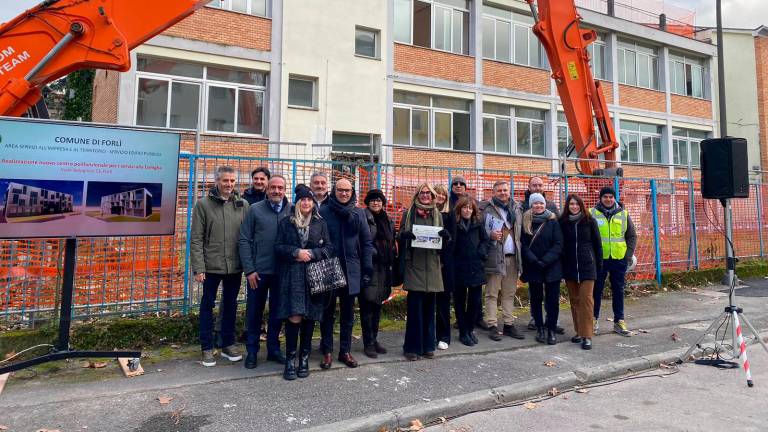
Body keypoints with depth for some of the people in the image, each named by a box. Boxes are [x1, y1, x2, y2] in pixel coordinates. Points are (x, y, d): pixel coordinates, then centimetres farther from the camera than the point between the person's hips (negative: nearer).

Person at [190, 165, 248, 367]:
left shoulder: (243, 205, 3)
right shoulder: (204, 204, -4)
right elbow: (196, 239, -6)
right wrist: (198, 267, -11)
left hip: (235, 266, 3)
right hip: (211, 266, -2)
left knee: (231, 305, 14)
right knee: (207, 306, 9)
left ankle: (228, 345, 28)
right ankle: (207, 348, 22)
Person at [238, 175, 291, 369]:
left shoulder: (292, 211, 0)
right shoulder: (255, 209, -2)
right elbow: (244, 240, -3)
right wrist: (249, 270, -8)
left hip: (282, 271, 1)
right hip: (258, 271, -1)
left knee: (277, 312, 13)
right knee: (254, 312, 10)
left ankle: (273, 349, 29)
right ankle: (252, 351, 25)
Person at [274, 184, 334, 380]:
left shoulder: (320, 223, 10)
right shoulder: (286, 222, 8)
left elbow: (329, 248, 7)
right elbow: (278, 247, 3)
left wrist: (311, 253, -9)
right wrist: (296, 252, -12)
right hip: (292, 276, -1)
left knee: (309, 317, 5)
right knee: (294, 317, -9)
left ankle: (304, 358, 19)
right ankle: (290, 360, 5)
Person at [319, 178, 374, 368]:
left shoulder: (358, 213, 3)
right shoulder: (323, 212, -4)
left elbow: (366, 242, 4)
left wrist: (367, 270, -1)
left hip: (351, 270, 2)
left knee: (348, 314, 12)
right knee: (328, 313, 9)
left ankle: (345, 351, 25)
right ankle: (327, 351, 22)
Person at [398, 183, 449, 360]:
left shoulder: (437, 214, 13)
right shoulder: (409, 213, 5)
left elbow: (443, 239, 14)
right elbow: (400, 236, 6)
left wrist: (445, 236, -10)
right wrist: (405, 235, -17)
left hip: (431, 266, 3)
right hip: (414, 264, -3)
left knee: (429, 307, 8)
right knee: (414, 307, -4)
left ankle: (427, 346, 19)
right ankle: (412, 347, 7)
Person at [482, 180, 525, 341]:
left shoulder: (516, 209, 13)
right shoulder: (488, 210, -4)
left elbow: (521, 232, 16)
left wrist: (520, 253, 6)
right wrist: (490, 235, -20)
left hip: (512, 257, 5)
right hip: (494, 257, -5)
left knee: (509, 293, 12)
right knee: (492, 294, 1)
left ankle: (509, 324, 21)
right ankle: (492, 326, 8)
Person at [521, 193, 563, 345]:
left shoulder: (553, 221, 0)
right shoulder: (525, 222, 2)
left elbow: (558, 244, -5)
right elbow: (523, 244, -2)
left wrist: (545, 261, -15)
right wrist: (535, 261, -14)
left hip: (552, 267, -1)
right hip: (532, 268, 1)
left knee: (553, 299, 2)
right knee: (536, 299, 9)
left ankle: (551, 329, 14)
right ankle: (539, 328, 21)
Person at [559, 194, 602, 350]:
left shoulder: (589, 221, 0)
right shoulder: (563, 222, 2)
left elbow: (597, 243, 4)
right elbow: (559, 244, 6)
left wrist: (599, 264, 3)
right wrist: (561, 265, 3)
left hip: (587, 266, -2)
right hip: (569, 267, 2)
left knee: (586, 299, -6)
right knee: (574, 300, 9)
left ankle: (587, 336, -3)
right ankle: (579, 331, 19)